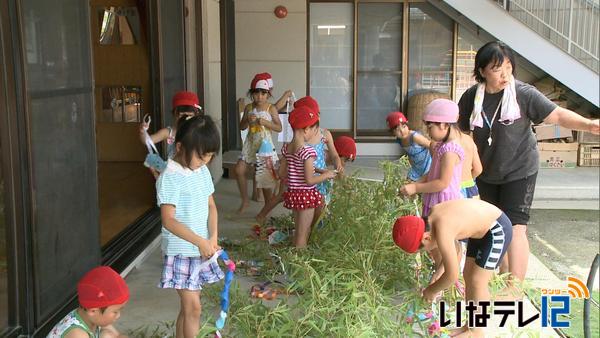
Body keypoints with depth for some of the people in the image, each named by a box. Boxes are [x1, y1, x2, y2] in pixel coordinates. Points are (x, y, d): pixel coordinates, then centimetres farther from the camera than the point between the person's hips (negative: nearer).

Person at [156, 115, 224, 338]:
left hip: (200, 250, 7)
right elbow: (168, 221, -22)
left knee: (188, 306, 14)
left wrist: (212, 238, -5)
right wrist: (200, 241, -23)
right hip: (181, 251, -7)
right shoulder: (170, 178, -18)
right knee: (193, 307, -5)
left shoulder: (202, 171, 5)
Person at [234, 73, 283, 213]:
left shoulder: (271, 109, -6)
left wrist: (265, 122, -18)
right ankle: (245, 201, 12)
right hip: (250, 143, 4)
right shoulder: (249, 108, 4)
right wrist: (248, 120, -12)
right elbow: (242, 127, 7)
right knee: (239, 170, -5)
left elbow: (279, 128, -7)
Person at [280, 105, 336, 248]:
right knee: (303, 234, 2)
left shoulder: (286, 148, 2)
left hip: (292, 192, 8)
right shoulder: (307, 151, -21)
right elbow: (309, 180, -22)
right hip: (306, 194, -7)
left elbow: (282, 173, 9)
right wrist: (326, 175, -7)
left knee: (299, 231, 20)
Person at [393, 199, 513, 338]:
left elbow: (452, 275, -24)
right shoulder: (433, 214, -5)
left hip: (498, 229, -9)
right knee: (468, 276, 12)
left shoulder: (442, 232, -31)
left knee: (477, 281, -4)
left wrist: (432, 290, -7)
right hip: (484, 228, 9)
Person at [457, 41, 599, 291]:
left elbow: (558, 115, -17)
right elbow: (461, 131, 4)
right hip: (486, 174, 4)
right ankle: (504, 273, 34)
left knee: (515, 227, -9)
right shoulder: (471, 97, -7)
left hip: (519, 172, -4)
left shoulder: (524, 94, -15)